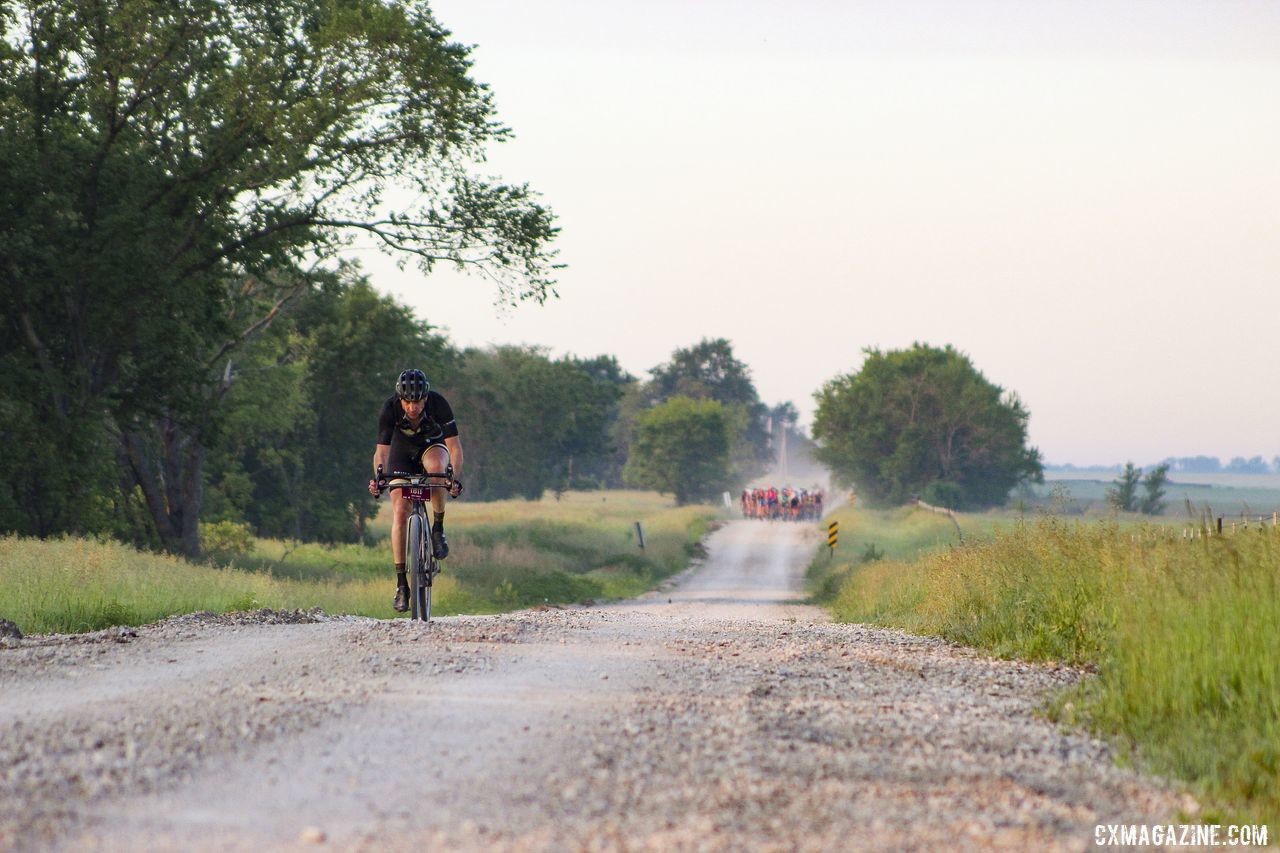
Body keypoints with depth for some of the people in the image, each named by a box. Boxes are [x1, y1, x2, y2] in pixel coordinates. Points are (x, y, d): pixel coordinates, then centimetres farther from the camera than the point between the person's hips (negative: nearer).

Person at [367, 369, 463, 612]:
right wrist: (378, 478, -50)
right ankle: (401, 585, -8)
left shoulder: (438, 403, -30)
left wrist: (455, 479, -47)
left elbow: (454, 445, -32)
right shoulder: (390, 408, -28)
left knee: (436, 466, -38)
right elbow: (382, 449, -31)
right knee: (400, 514, -13)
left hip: (433, 447, -1)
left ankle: (438, 528, -18)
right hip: (403, 453, 1)